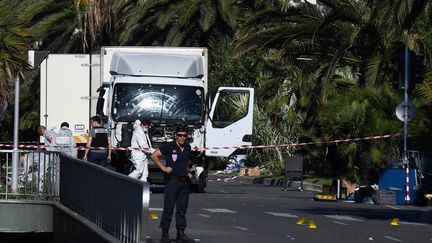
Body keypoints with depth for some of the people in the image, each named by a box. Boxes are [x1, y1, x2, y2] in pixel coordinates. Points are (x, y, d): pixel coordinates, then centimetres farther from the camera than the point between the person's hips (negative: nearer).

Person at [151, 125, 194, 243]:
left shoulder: (187, 148, 11)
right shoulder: (169, 147, -7)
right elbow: (154, 155, -5)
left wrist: (188, 172, 15)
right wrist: (164, 168, -10)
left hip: (184, 181, 6)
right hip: (173, 180, -6)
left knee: (182, 208, 8)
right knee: (168, 208, -5)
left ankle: (181, 233, 13)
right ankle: (165, 233, -1)